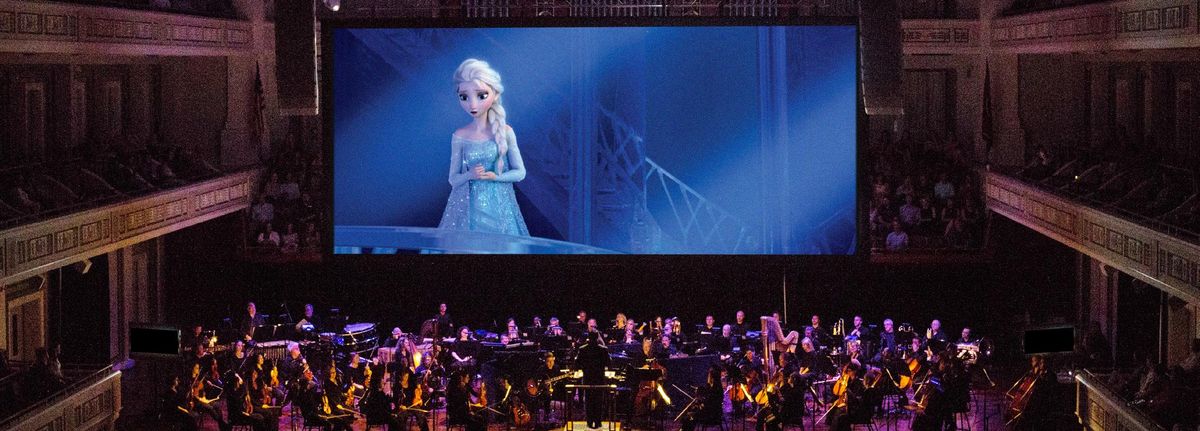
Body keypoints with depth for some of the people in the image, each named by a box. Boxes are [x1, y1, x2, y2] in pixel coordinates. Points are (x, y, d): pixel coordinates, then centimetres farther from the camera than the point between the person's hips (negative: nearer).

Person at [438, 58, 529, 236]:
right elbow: (453, 179, 3)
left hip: (498, 207, 0)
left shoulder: (504, 132, -3)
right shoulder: (459, 137, -2)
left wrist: (495, 176, -12)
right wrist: (470, 175, -16)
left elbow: (520, 172, 2)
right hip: (469, 209, 0)